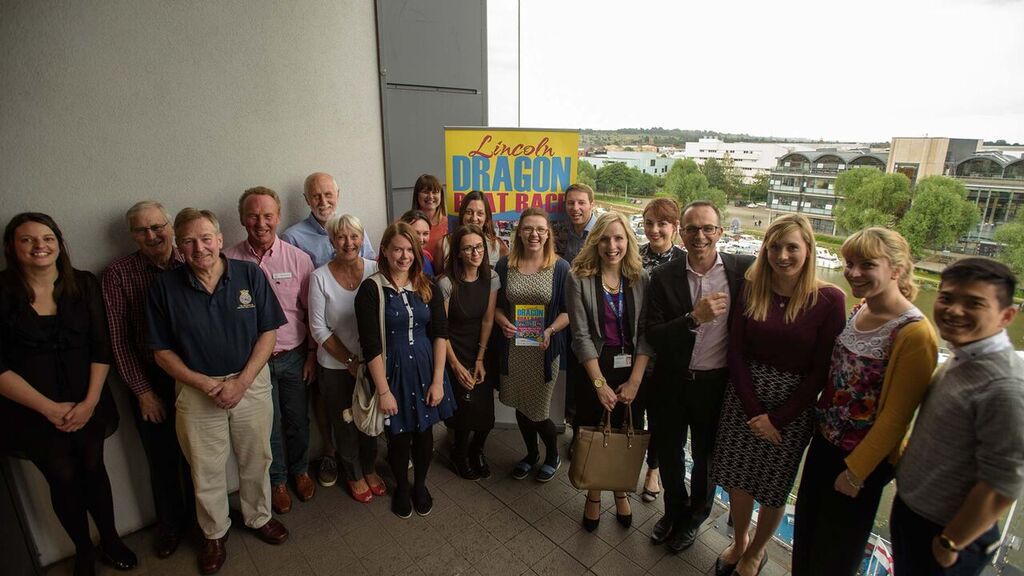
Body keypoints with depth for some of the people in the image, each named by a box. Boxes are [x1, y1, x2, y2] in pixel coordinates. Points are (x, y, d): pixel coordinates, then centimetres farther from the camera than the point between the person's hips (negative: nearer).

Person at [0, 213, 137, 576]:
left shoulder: (84, 284, -2)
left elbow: (101, 348, -2)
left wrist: (90, 401, -10)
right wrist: (49, 408, -13)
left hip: (86, 404, 2)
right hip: (33, 411, -1)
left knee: (93, 470, 12)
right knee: (63, 479, 8)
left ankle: (110, 540, 34)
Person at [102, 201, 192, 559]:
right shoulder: (118, 274, -8)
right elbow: (118, 339, -6)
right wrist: (142, 390, -6)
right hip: (151, 381, 0)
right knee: (162, 460, 15)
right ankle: (170, 526, 38)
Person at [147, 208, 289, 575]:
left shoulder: (250, 274, -8)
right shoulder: (165, 287, -7)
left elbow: (268, 333, -6)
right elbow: (162, 351, -2)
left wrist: (241, 382, -14)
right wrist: (206, 384, -14)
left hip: (251, 382, 0)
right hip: (196, 390, 0)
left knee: (256, 460, 16)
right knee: (206, 470, 15)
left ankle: (259, 517, 42)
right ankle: (215, 534, 40)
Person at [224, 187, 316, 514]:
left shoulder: (298, 258, -6)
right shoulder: (228, 261, -7)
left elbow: (312, 311, -1)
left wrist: (312, 354, 0)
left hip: (293, 356, 1)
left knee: (298, 420, 16)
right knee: (268, 425, 13)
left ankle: (299, 470, 41)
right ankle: (277, 480, 37)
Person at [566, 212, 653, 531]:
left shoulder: (642, 279, -2)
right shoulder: (579, 280, -10)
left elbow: (646, 334, -3)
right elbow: (581, 335, -11)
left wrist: (634, 381, -9)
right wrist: (600, 383, -13)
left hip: (633, 372, 2)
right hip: (594, 372, -2)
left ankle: (621, 492, 40)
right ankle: (593, 495, 35)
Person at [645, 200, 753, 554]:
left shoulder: (744, 269, -11)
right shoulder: (664, 276, -10)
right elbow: (653, 337, -15)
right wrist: (694, 318, -30)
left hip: (717, 382, 0)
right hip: (671, 381, 1)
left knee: (706, 455, 20)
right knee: (668, 451, 19)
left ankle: (695, 517, 48)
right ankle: (674, 510, 49)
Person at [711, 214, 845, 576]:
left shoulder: (829, 300, -11)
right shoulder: (751, 289, -4)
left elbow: (820, 372, -10)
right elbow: (736, 353, -4)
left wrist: (777, 418, -11)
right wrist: (753, 411, -11)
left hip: (793, 407, -2)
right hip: (743, 399, 2)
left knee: (773, 488, 15)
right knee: (737, 478, 15)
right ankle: (739, 541, 43)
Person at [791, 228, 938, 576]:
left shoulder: (914, 333, -24)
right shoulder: (859, 309, -2)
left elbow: (895, 416, -21)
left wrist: (855, 472, -14)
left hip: (862, 459, -6)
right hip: (825, 441, 6)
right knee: (806, 533, 24)